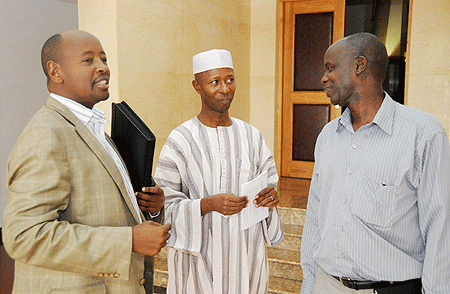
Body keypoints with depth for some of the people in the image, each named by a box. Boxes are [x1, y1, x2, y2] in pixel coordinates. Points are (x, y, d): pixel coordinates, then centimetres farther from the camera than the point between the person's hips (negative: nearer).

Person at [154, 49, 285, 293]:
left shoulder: (251, 136, 4)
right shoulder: (180, 141, -9)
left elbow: (270, 181, 11)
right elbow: (165, 206, -10)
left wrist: (271, 195, -12)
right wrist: (208, 204, -25)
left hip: (246, 254, 4)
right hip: (199, 258, -3)